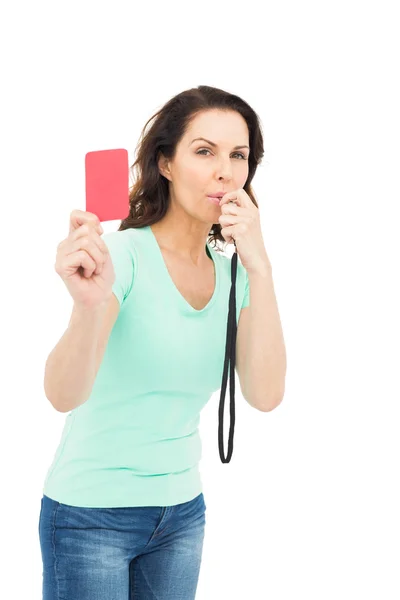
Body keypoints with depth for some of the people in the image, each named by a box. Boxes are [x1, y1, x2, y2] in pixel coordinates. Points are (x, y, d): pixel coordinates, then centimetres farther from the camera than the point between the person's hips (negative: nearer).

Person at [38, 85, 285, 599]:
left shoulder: (232, 273, 1)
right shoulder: (122, 254, -16)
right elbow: (64, 394, -29)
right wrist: (89, 304, -48)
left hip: (181, 513, 5)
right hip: (92, 512, -5)